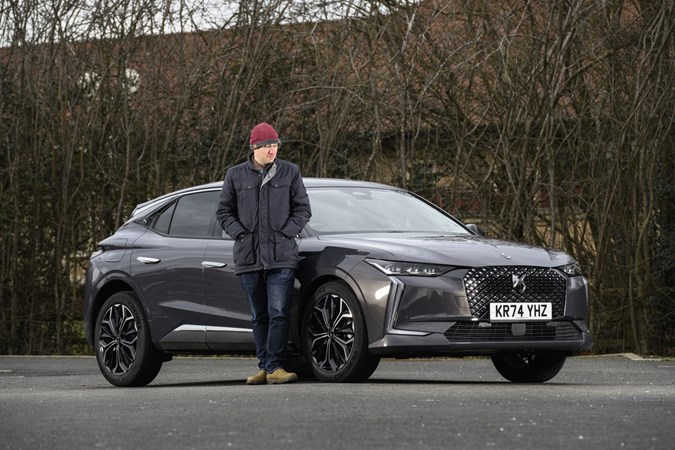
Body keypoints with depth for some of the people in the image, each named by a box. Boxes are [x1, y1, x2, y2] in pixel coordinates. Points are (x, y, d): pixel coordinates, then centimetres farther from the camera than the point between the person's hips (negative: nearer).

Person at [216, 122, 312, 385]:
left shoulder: (290, 172, 6)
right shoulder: (236, 175, 7)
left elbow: (302, 209, 8)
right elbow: (224, 211, 11)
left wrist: (285, 232, -6)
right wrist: (240, 234, -4)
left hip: (282, 256, -2)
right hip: (248, 256, 2)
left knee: (279, 313, -13)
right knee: (259, 316, 8)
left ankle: (275, 366, -16)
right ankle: (264, 367, 14)